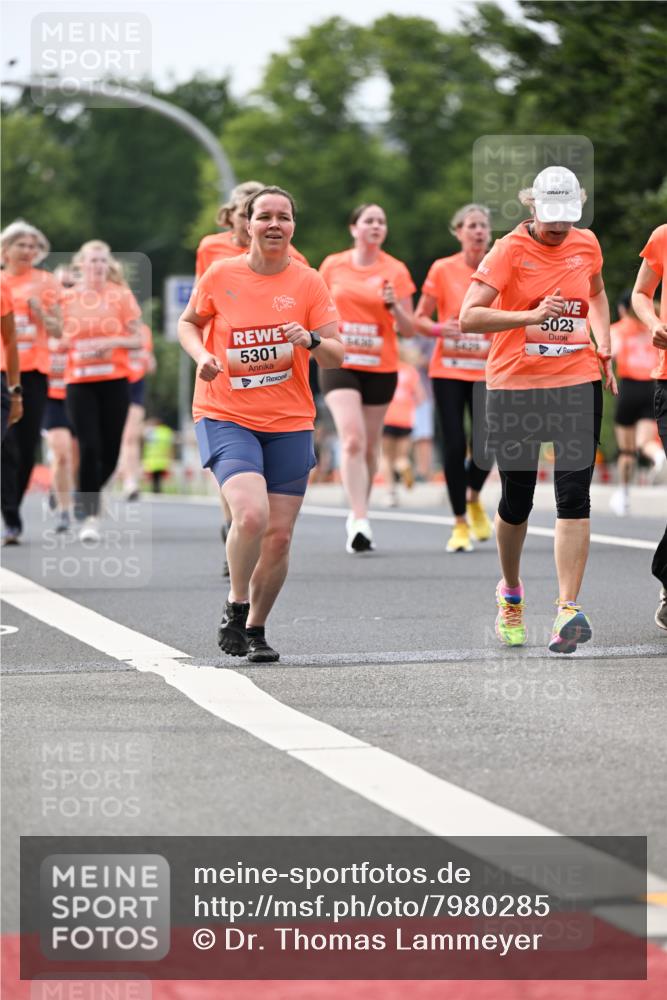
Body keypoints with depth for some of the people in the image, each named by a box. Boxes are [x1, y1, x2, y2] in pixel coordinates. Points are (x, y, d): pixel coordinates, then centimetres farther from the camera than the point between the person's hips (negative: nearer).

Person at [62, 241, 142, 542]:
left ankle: (89, 496, 31)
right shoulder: (67, 298, 5)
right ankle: (90, 517, -9)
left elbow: (137, 338, 4)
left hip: (115, 381, 1)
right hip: (79, 382, -1)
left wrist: (112, 341, -14)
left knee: (109, 451, 2)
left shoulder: (121, 295, 4)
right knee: (89, 448, -13)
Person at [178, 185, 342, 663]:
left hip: (290, 424, 2)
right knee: (251, 513, -23)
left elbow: (337, 355, -1)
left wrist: (311, 340, -22)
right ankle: (236, 605, 1)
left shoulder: (308, 282, 0)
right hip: (226, 417, -2)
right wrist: (201, 355, -6)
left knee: (279, 535, 1)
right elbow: (189, 323, 14)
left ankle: (255, 628, 21)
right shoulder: (221, 275, -2)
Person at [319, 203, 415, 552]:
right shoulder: (332, 265, 3)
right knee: (352, 439, -18)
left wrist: (394, 306, -17)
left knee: (369, 446, 11)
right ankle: (360, 523, -23)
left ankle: (357, 515, 30)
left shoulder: (395, 271, 1)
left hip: (380, 367, 1)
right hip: (340, 364, -1)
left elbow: (408, 330, 0)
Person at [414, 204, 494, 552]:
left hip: (486, 370, 1)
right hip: (448, 369, -1)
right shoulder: (442, 270, -1)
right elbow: (419, 319, 3)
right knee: (453, 445, -6)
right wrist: (439, 328, -16)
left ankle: (473, 498, 22)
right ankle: (460, 522, 7)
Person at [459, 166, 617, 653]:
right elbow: (468, 317, -17)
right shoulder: (510, 249, -9)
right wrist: (531, 316, -28)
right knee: (517, 500, 6)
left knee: (574, 495, -10)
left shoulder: (587, 244, 6)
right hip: (514, 385, -2)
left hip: (578, 382, 3)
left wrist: (603, 344, 12)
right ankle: (511, 592, 32)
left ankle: (568, 609, -15)